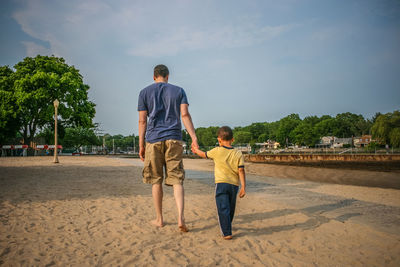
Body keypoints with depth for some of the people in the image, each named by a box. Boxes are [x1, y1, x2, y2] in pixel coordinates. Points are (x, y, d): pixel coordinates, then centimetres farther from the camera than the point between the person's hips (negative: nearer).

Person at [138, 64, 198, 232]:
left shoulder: (145, 93, 8)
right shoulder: (178, 91, 10)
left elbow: (142, 120, 3)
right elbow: (185, 114, -2)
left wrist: (141, 145, 6)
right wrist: (194, 137, -6)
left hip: (153, 140, 0)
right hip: (174, 139, 1)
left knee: (156, 181, 9)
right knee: (177, 180, 1)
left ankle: (159, 219, 18)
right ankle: (180, 217, -14)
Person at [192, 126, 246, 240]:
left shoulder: (217, 151, -3)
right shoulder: (238, 153, 2)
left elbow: (204, 154, 15)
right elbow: (241, 171, -4)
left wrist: (196, 150, 35)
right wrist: (243, 187, -3)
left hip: (221, 183, -4)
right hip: (234, 185, 4)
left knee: (223, 209, -3)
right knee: (230, 208, 19)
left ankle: (227, 233, -9)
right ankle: (227, 227, 39)